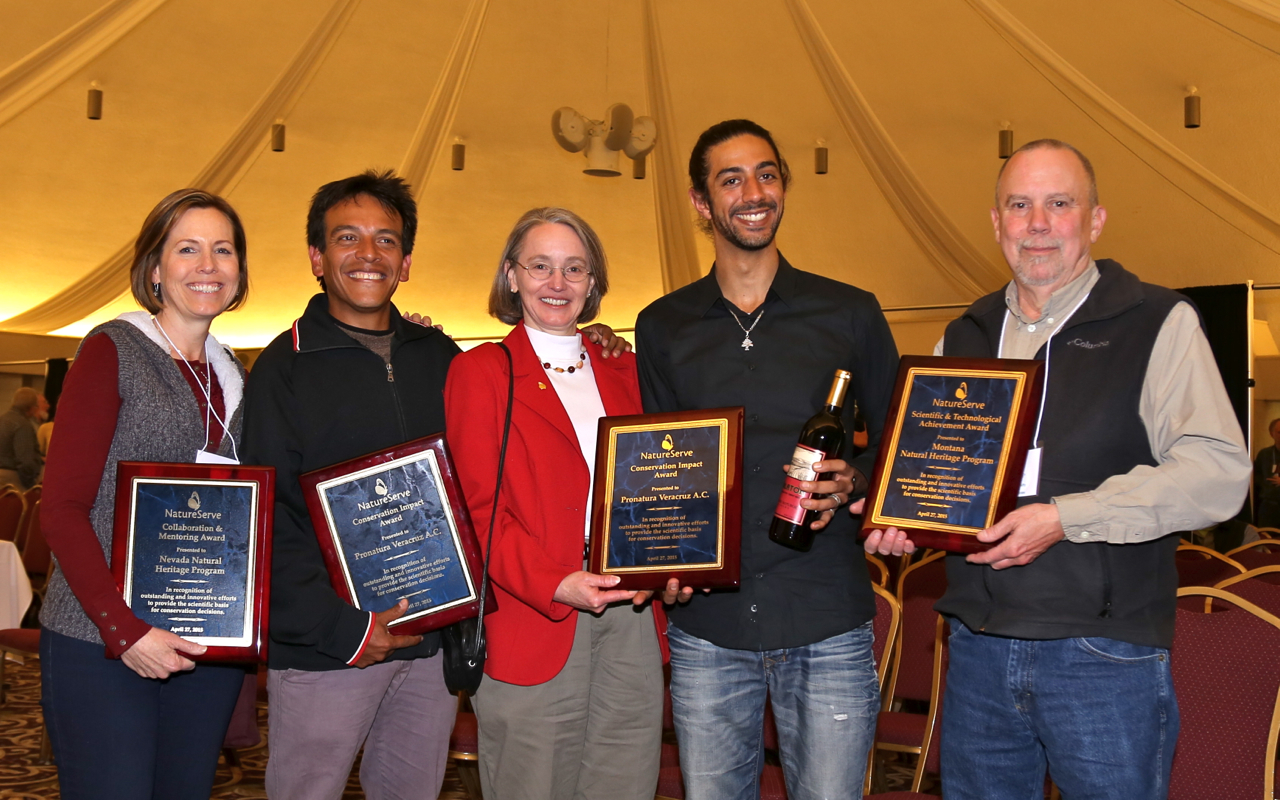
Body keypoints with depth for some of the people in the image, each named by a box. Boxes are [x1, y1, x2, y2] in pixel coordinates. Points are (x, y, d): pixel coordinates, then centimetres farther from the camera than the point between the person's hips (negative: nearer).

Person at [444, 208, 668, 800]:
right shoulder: (479, 372, 2)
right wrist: (554, 585, -18)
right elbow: (478, 509, -5)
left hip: (631, 613, 4)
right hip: (532, 622, -4)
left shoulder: (623, 371, 15)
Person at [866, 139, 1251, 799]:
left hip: (1104, 655, -4)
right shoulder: (963, 337, 13)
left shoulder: (1158, 323, -3)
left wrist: (1065, 518, -20)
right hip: (977, 648, 5)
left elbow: (1217, 471, -13)